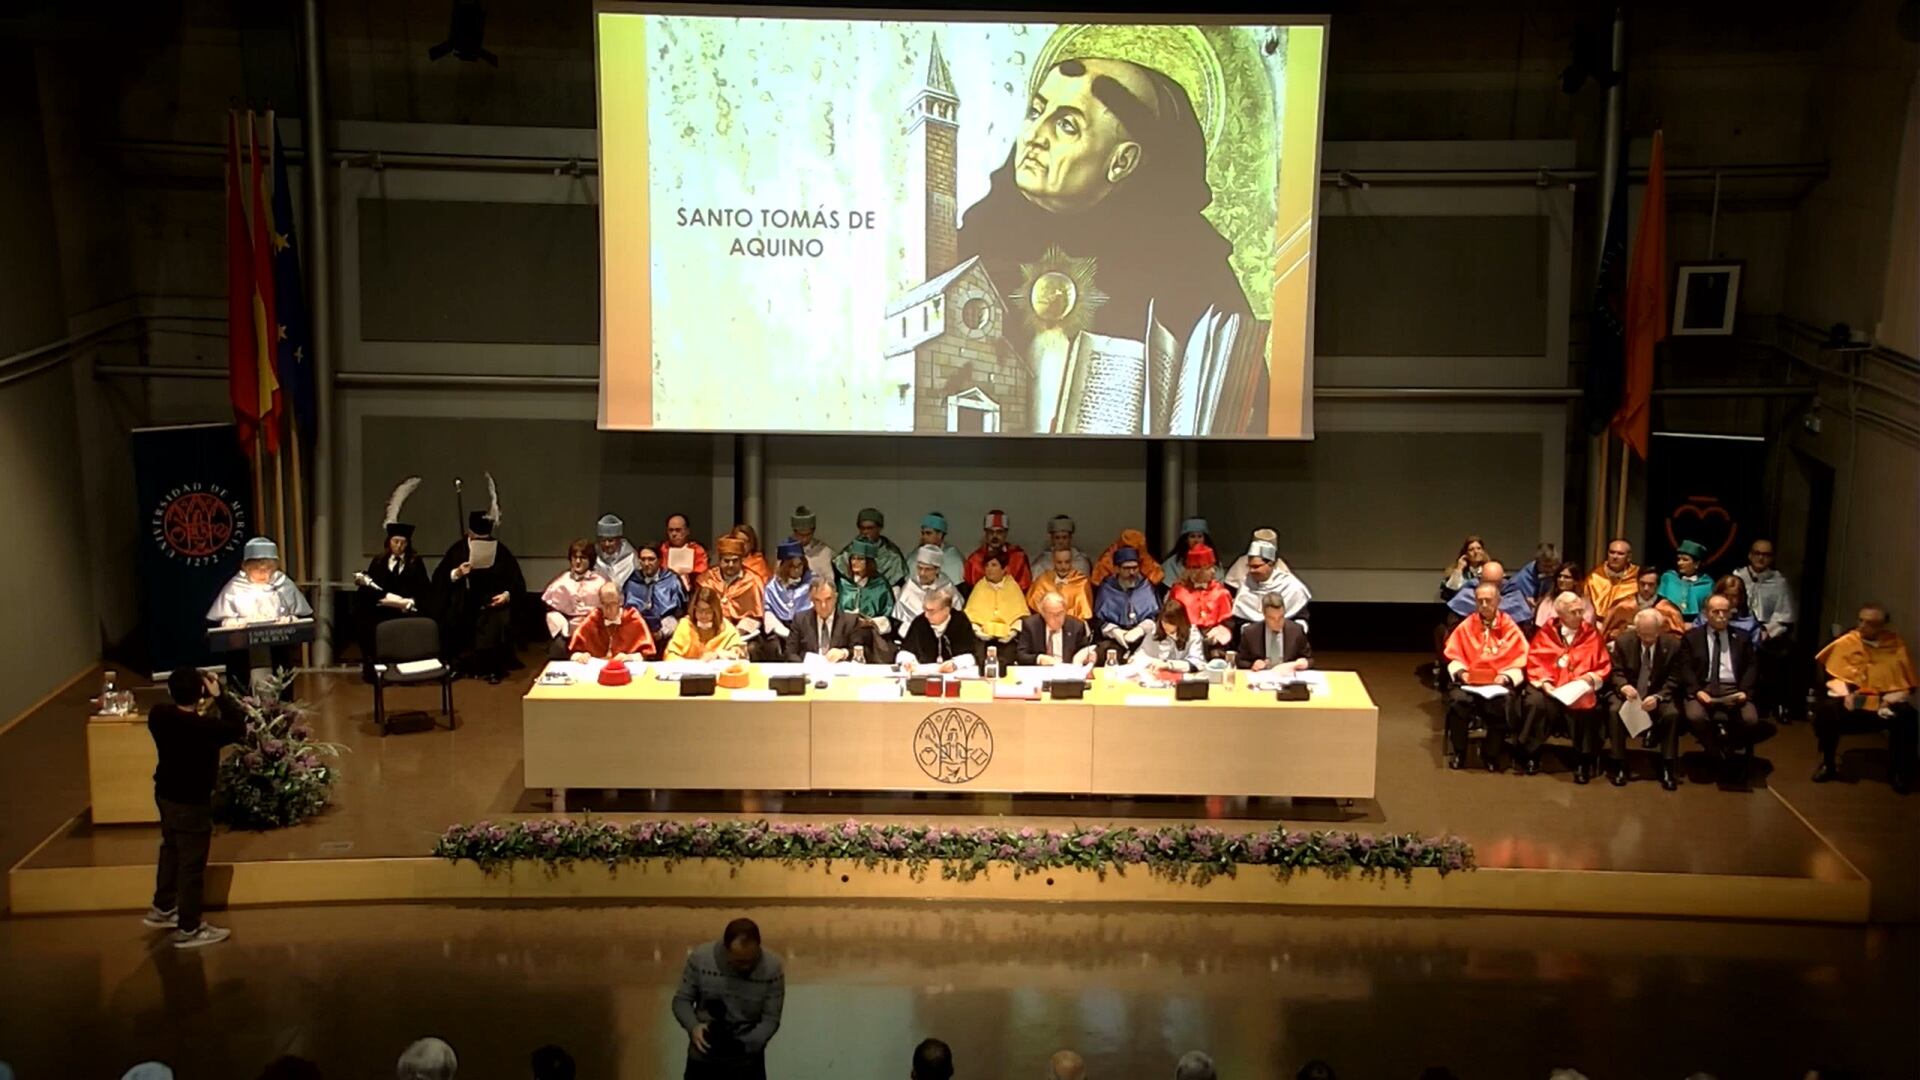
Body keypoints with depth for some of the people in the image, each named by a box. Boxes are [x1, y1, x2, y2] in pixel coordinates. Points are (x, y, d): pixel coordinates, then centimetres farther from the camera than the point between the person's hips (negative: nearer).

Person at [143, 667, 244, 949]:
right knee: (192, 865, 6)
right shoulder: (202, 728, -32)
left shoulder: (158, 715, -11)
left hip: (166, 794, 8)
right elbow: (238, 727, -16)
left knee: (171, 850, 28)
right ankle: (188, 930, 17)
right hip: (191, 802, -8)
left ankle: (162, 909, 44)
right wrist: (219, 694, -14)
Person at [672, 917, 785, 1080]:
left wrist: (744, 1045, -25)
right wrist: (693, 1026, -22)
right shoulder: (700, 958, -14)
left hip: (746, 1062, -1)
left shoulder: (772, 967, -16)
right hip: (703, 1059, 1)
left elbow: (771, 1019, -10)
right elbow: (681, 1000, -2)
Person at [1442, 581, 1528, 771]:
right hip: (1469, 681, 1)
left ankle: (1490, 754, -7)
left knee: (1504, 704, -34)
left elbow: (1519, 662, 4)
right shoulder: (1466, 626, 13)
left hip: (1499, 682, -1)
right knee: (1459, 700, -34)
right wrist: (1461, 672, -10)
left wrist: (1506, 677, -14)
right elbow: (1454, 657, 9)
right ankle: (1458, 752, -9)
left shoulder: (1510, 627, 9)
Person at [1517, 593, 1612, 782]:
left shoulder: (1592, 634, 11)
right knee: (1535, 702, -32)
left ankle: (1584, 762, -15)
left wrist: (1592, 678, -10)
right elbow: (1534, 662, 5)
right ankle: (1530, 755, -12)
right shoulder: (1546, 632, 10)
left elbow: (1604, 666, 10)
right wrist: (1544, 681, -11)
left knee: (1585, 706, -34)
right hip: (1548, 687, 0)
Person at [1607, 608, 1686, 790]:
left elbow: (1674, 680, -7)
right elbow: (1616, 673, -4)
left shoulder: (1673, 644, -8)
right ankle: (1619, 765, -21)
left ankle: (1668, 768, -20)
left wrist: (1657, 697, -26)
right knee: (1615, 711, -31)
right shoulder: (1623, 641, -6)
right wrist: (1624, 687, -29)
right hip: (1629, 693, 0)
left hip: (1659, 695, 0)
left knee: (1672, 713, -31)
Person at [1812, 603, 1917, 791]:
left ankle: (1899, 772, -5)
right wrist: (1845, 693, -11)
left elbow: (1905, 686, 1)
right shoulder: (1846, 642, 0)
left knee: (1906, 717, -31)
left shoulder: (1896, 645, -1)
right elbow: (1834, 675, 7)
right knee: (1825, 710, -31)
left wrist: (1888, 701, -16)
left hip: (1883, 704, 0)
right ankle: (1828, 765, -6)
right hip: (1851, 702, 0)